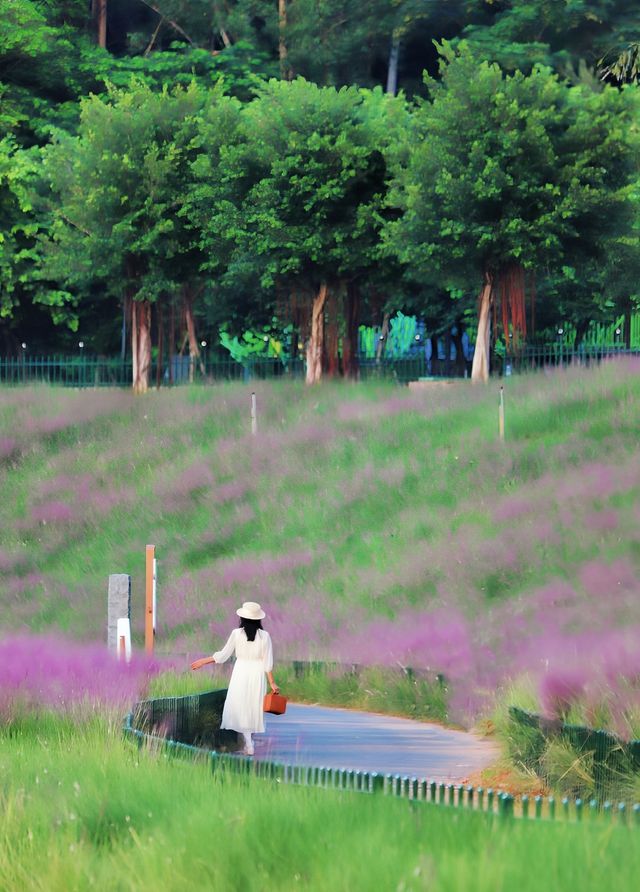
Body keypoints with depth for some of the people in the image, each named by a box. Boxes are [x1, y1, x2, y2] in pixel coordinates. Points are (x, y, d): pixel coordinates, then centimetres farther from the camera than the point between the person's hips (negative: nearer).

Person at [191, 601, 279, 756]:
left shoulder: (237, 634, -8)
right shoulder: (264, 636, -5)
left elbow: (223, 655, -2)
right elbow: (268, 662, -4)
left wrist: (203, 661, 10)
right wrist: (272, 683, 2)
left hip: (241, 673, -2)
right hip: (257, 674, 2)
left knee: (240, 708, 5)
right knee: (253, 708, 13)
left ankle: (248, 745, -5)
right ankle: (248, 742, 17)